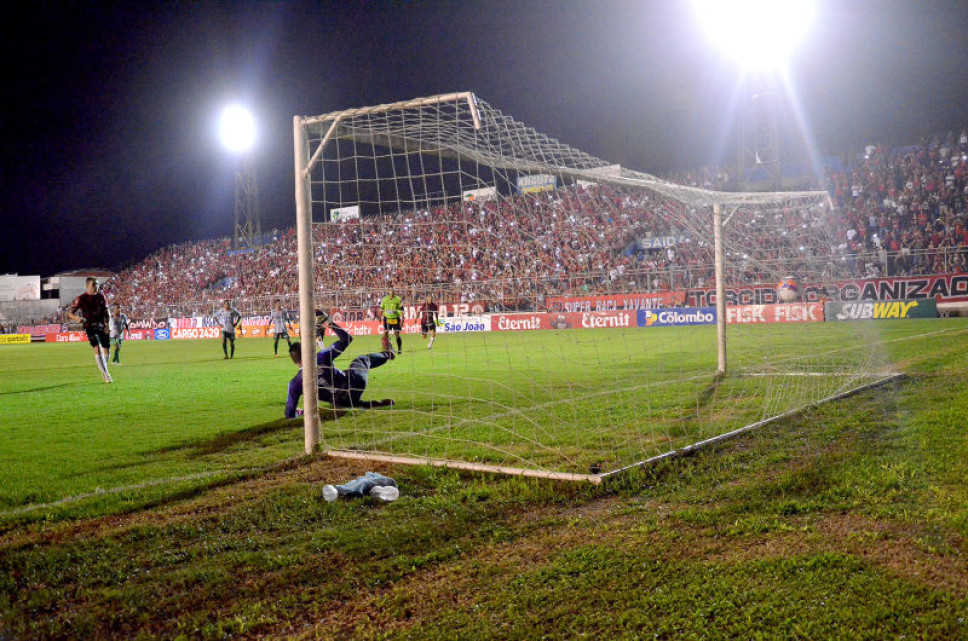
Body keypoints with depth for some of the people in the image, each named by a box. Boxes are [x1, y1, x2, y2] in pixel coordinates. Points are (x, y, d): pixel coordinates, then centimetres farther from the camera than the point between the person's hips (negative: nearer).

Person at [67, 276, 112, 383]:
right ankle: (106, 375, -20)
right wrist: (77, 318, -27)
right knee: (97, 349, -19)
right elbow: (70, 313, -5)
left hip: (101, 326, 5)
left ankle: (104, 372, 29)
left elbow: (106, 312, 13)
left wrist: (107, 326, 1)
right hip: (90, 327, -4)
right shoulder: (81, 299, -6)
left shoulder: (101, 297, 7)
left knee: (106, 349, 5)